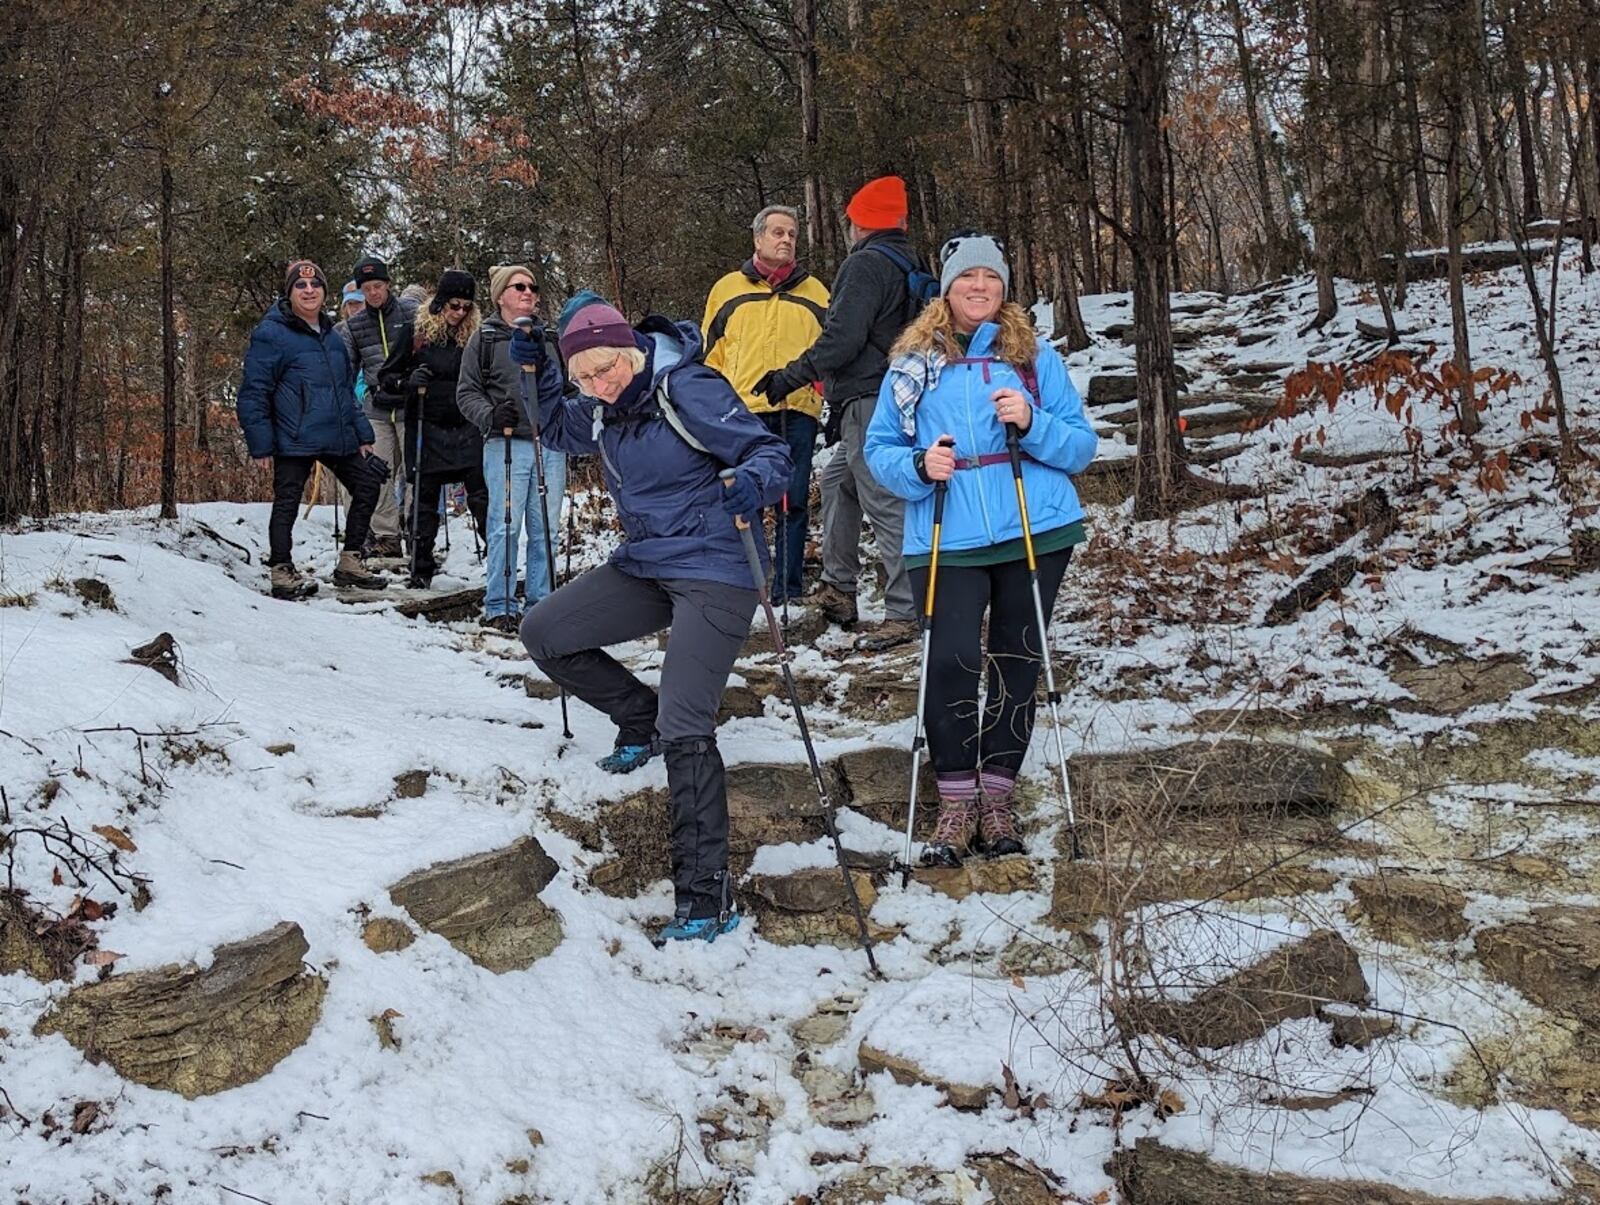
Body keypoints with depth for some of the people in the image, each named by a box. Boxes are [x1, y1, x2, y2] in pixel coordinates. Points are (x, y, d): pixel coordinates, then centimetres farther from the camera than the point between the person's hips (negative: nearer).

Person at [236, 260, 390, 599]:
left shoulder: (331, 336, 16)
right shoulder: (271, 334, -7)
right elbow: (253, 391, -10)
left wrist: (362, 433, 17)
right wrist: (261, 444, -15)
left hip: (339, 438, 7)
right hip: (293, 441, -7)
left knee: (367, 488, 11)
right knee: (286, 503, -2)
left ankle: (350, 564, 22)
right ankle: (282, 573, 9)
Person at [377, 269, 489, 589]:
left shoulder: (474, 336, 6)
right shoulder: (416, 332, 0)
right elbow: (387, 374, 5)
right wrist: (408, 382, -15)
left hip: (468, 430, 1)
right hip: (428, 430, -1)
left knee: (482, 496, -5)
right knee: (424, 499, 4)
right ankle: (421, 569, 13)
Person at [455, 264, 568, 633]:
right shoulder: (485, 339, 5)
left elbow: (566, 384, 26)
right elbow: (467, 392, 4)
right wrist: (490, 415, -14)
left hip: (550, 444, 4)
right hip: (506, 444, -4)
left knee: (546, 528, 6)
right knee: (506, 527, -5)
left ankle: (540, 601, 16)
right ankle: (499, 605, 3)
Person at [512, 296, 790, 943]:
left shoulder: (688, 389, -17)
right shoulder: (604, 407, 6)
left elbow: (772, 453, -17)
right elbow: (563, 431, 27)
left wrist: (751, 484, -40)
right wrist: (535, 371, 10)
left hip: (714, 573, -8)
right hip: (643, 565, 8)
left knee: (684, 729, -17)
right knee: (542, 633, 5)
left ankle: (707, 894, -10)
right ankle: (642, 718, 21)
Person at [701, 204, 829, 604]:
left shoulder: (814, 292, 16)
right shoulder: (728, 289, 14)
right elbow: (710, 354, 14)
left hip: (798, 410, 1)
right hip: (742, 412, -1)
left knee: (794, 503, 1)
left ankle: (788, 588, 6)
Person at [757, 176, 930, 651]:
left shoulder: (866, 264, -11)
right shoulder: (912, 264, 18)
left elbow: (841, 341, -19)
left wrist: (788, 377, -9)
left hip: (868, 402, -10)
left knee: (885, 504, -10)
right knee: (837, 480, 22)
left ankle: (907, 613, -9)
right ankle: (838, 589, 27)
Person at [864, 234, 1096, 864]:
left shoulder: (1036, 356, 9)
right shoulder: (912, 361, 9)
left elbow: (1081, 447, 6)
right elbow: (878, 448, 9)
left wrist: (1032, 423, -13)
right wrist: (918, 466, -12)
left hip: (1036, 532, 2)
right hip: (947, 540, -1)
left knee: (1017, 664, 6)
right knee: (951, 661, -14)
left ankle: (997, 797, 19)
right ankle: (956, 804, 0)